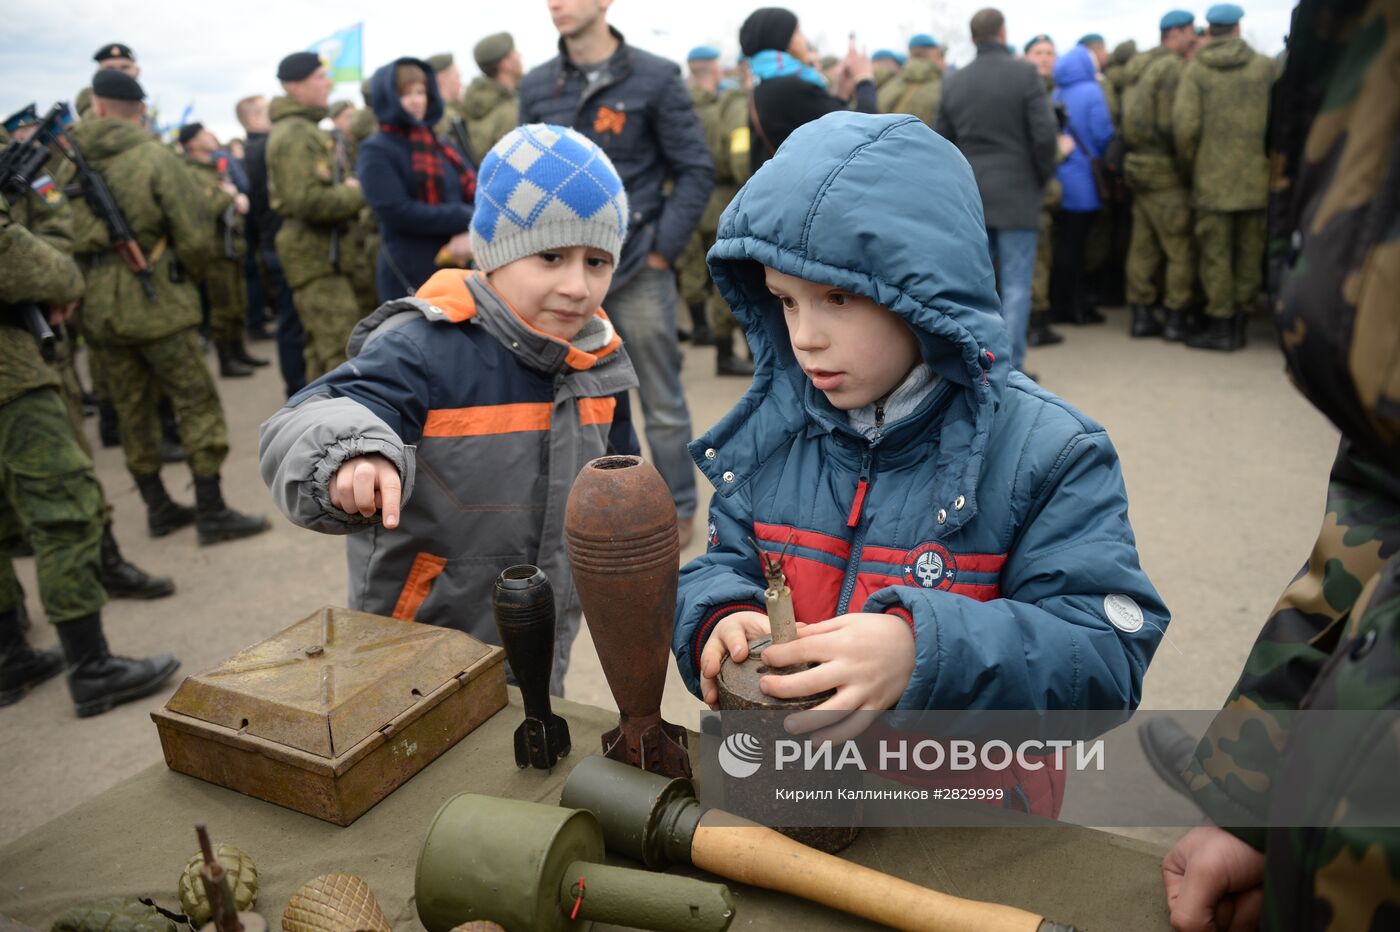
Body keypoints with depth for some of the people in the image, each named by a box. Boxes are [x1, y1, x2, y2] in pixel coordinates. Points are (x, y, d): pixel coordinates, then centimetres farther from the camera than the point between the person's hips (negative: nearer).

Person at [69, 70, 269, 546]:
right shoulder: (155, 157, -11)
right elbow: (196, 236, -13)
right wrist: (185, 273, 5)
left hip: (99, 304, 5)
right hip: (153, 297, -5)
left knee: (132, 408, 14)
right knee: (197, 403, 2)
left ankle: (158, 507, 23)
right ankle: (211, 513, 2)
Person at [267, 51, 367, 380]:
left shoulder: (304, 129, 20)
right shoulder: (295, 134, -14)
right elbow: (305, 200, -24)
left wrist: (344, 186, 4)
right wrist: (357, 196, -13)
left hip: (321, 250, 11)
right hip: (316, 253, -11)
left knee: (323, 347, 17)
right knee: (343, 351, -13)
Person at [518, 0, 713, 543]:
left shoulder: (655, 78, -4)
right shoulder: (536, 87, 7)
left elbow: (696, 171, -4)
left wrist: (663, 248, -10)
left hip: (637, 269, -4)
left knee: (662, 401, 5)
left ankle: (678, 510, 21)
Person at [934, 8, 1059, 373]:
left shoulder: (953, 82, 6)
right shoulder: (1025, 72, -7)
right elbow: (1044, 134, -12)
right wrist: (1044, 177, 4)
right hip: (1015, 192, -4)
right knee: (1016, 285, 0)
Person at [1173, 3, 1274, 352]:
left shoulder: (1195, 70, -3)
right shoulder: (1265, 66, 4)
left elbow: (1185, 125, -11)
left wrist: (1189, 166, 2)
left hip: (1212, 179, -2)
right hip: (1256, 178, 3)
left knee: (1215, 253, 3)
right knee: (1249, 251, 11)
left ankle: (1219, 325, 5)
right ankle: (1239, 323, 17)